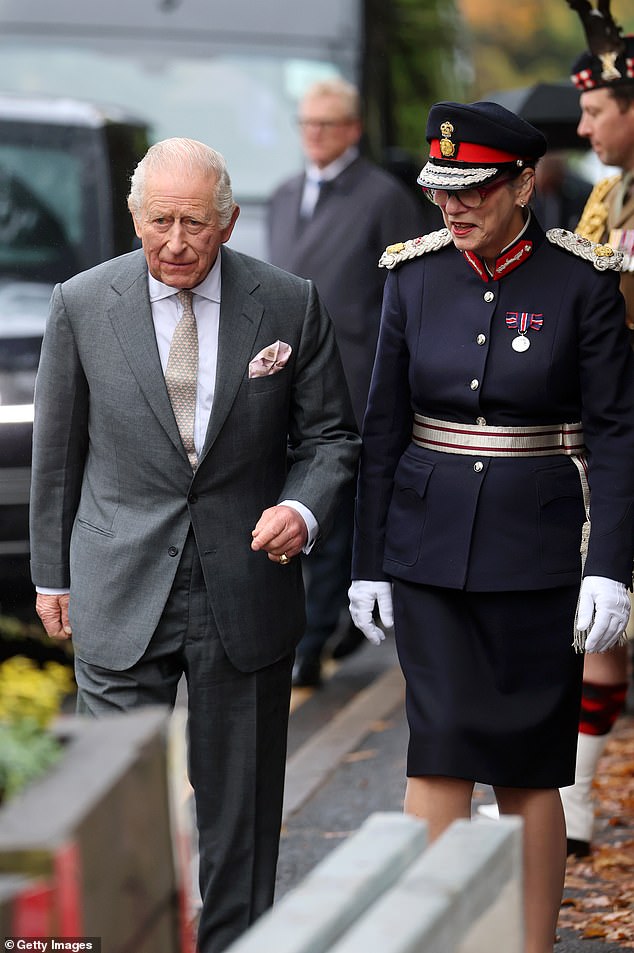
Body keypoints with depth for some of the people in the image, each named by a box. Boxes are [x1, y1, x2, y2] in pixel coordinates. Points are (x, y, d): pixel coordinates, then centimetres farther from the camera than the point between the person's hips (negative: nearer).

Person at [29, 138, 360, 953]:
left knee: (242, 803, 9)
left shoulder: (290, 305, -3)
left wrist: (303, 508, -13)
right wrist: (50, 573, 10)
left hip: (245, 589, 1)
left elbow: (329, 435, 6)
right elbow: (56, 451, 7)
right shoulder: (83, 304, -2)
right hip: (120, 594, 0)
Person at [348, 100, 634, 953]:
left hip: (536, 555, -2)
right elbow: (384, 426, 7)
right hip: (429, 553, 2)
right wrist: (368, 562, 4)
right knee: (440, 751, -6)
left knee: (528, 770, 6)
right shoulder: (414, 275, 2)